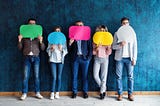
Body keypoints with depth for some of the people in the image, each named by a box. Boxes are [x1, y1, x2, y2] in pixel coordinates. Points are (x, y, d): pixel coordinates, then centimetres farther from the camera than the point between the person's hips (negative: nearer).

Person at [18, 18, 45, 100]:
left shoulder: (38, 36, 9)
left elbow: (43, 48, 4)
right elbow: (20, 48, 7)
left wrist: (41, 41, -14)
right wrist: (19, 40, -9)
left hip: (36, 57, 0)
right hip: (27, 57, 0)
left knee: (36, 76, 2)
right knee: (25, 76, -2)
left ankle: (37, 93, 9)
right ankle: (24, 93, 3)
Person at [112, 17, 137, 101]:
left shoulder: (132, 33, 8)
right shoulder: (117, 33, 6)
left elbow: (135, 47, 6)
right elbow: (113, 46, 3)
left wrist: (134, 58, -2)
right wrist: (120, 45, -18)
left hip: (129, 58, 0)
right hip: (120, 58, 0)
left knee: (130, 76, 2)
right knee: (119, 76, 1)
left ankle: (130, 94, 11)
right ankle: (120, 94, 9)